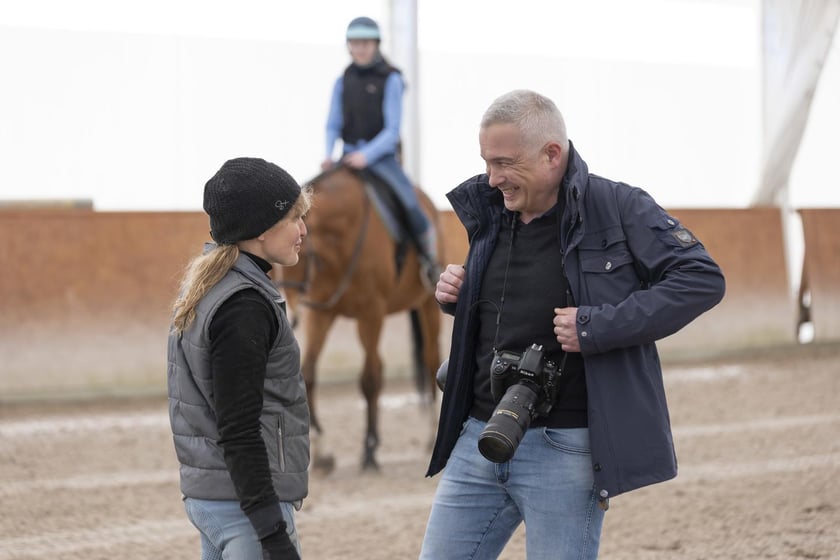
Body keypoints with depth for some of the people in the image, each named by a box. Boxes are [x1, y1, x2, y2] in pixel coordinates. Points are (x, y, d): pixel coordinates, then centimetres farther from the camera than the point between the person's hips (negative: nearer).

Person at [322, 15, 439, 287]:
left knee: (412, 207, -23)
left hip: (382, 158, -4)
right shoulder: (343, 82, 8)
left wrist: (367, 155, -22)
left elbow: (392, 129, -9)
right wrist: (329, 154, -8)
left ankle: (431, 264, -4)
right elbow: (333, 125, 10)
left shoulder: (390, 80, -4)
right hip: (348, 157, 4)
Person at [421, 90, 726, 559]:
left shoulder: (618, 207, -9)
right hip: (479, 436, 6)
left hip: (565, 448, -6)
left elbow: (703, 279, -14)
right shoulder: (488, 212, 10)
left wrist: (598, 328, -20)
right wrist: (455, 295, 3)